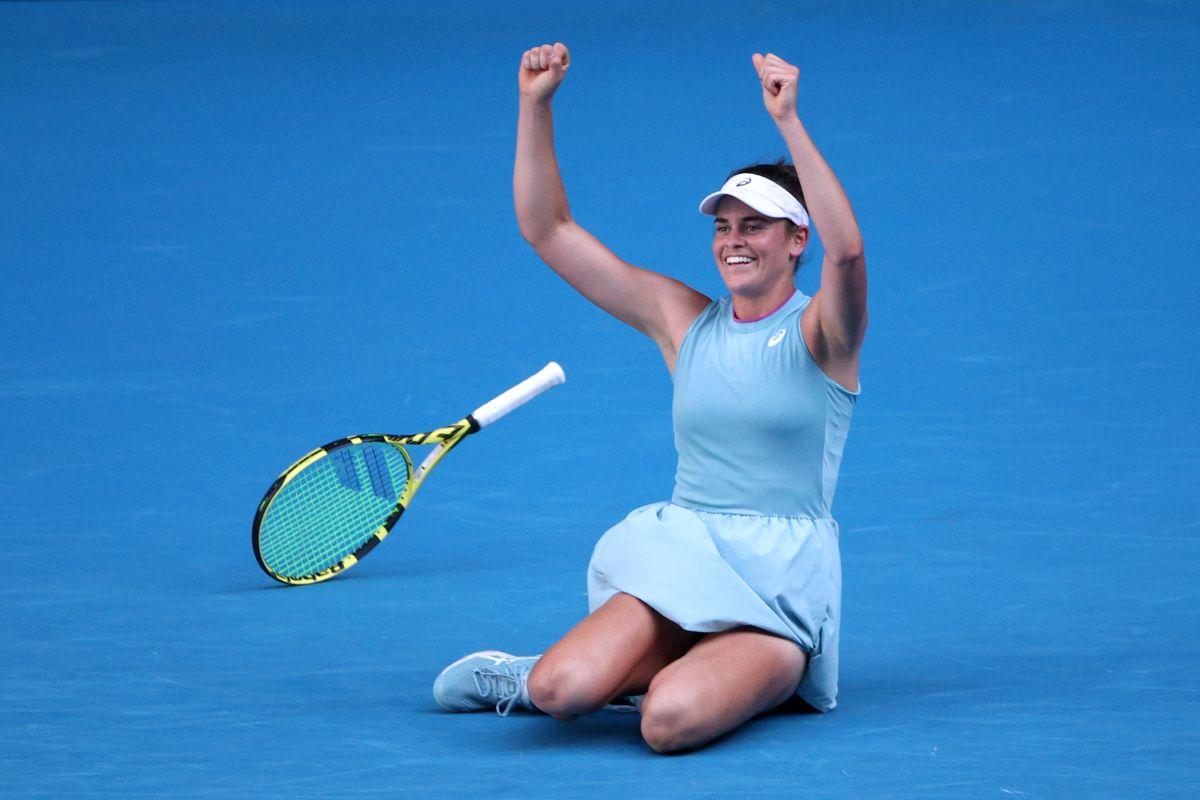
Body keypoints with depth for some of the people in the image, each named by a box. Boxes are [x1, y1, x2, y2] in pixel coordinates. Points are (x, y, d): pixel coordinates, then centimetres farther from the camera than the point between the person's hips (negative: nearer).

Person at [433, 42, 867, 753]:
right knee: (562, 692, -24)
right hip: (681, 555, 4)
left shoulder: (819, 333, -1)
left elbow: (846, 249, -26)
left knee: (672, 722, -31)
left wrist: (788, 121, -31)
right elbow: (547, 230, 12)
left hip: (782, 582, -4)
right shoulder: (683, 321, 12)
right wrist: (537, 105, 2)